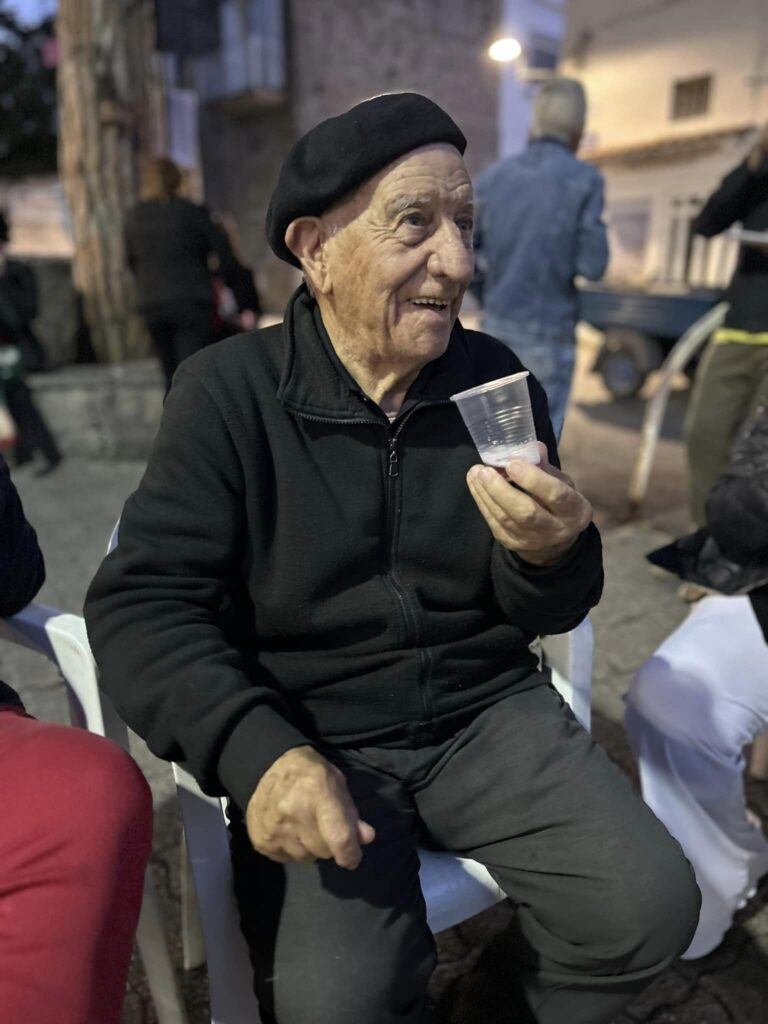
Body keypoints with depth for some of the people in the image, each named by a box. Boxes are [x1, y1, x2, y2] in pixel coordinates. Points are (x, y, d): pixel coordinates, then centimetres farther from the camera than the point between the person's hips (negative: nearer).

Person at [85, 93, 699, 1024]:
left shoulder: (497, 378, 0)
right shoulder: (228, 392, -9)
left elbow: (544, 615, 4)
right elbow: (142, 604, -12)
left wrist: (551, 556, -20)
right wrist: (256, 753, -28)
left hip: (487, 711, 3)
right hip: (311, 736, -2)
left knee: (649, 911, -11)